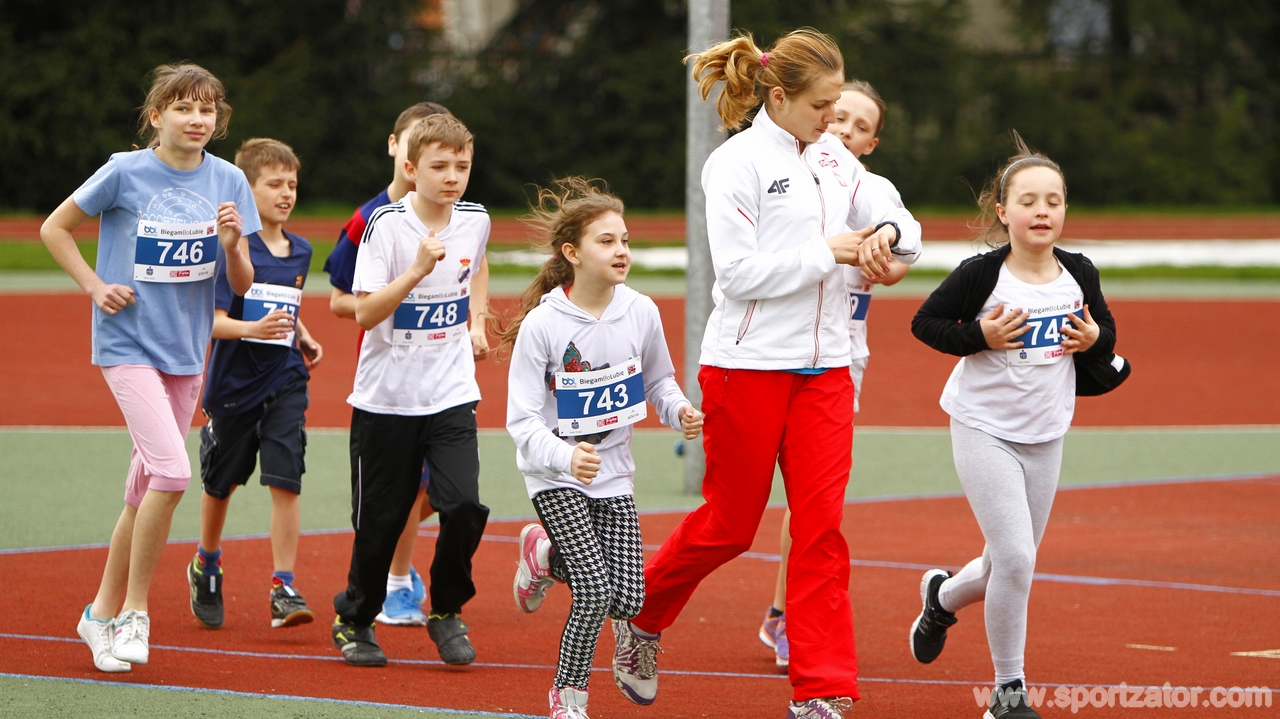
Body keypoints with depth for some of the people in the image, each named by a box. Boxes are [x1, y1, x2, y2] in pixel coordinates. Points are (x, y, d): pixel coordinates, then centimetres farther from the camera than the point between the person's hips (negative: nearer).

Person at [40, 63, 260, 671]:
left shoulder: (228, 182, 1)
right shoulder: (125, 172, -9)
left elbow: (242, 286, 4)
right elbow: (54, 228, 3)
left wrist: (232, 246, -16)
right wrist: (95, 285, -5)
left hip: (186, 351, 5)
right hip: (128, 343, -5)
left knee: (146, 490, 10)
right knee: (172, 470, -20)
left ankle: (104, 612, 25)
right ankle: (134, 612, -8)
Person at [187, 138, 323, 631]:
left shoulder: (299, 252, 7)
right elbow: (212, 319, -17)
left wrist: (303, 339, 6)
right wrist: (254, 329, -33)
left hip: (285, 382, 3)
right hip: (234, 382, -3)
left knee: (285, 482, -10)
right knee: (220, 483, 13)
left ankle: (284, 588, -8)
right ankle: (206, 564, 38)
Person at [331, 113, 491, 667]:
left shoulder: (476, 221, 2)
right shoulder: (387, 224, -13)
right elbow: (365, 312, -21)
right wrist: (417, 271, -30)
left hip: (452, 397, 3)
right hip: (386, 397, -3)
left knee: (463, 505, -14)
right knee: (380, 518, 3)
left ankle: (447, 612, 8)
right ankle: (354, 620, 26)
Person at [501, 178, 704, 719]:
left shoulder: (641, 313, -5)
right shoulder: (542, 325, -17)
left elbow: (657, 381, 14)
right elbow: (523, 420, -17)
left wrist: (680, 411, -8)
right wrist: (566, 456, -35)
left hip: (614, 474, 5)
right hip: (555, 476, -5)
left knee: (627, 601, -1)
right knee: (595, 593, -17)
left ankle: (547, 553, 28)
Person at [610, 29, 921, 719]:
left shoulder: (833, 159, 9)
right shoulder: (737, 163, -10)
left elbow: (904, 228, 15)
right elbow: (738, 271, -17)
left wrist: (886, 234, -8)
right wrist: (827, 253, -17)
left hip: (823, 365, 5)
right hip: (748, 363, -5)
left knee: (821, 525, -2)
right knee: (729, 524, 5)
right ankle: (640, 617, 31)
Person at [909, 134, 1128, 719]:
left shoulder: (1078, 274, -2)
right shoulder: (982, 275, -14)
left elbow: (1105, 327, 14)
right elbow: (924, 323, -6)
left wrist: (1095, 338, -9)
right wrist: (980, 336, -20)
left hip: (1045, 437, 5)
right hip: (984, 429, -5)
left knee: (1012, 563, 12)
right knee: (1014, 559, -14)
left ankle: (943, 595, 45)